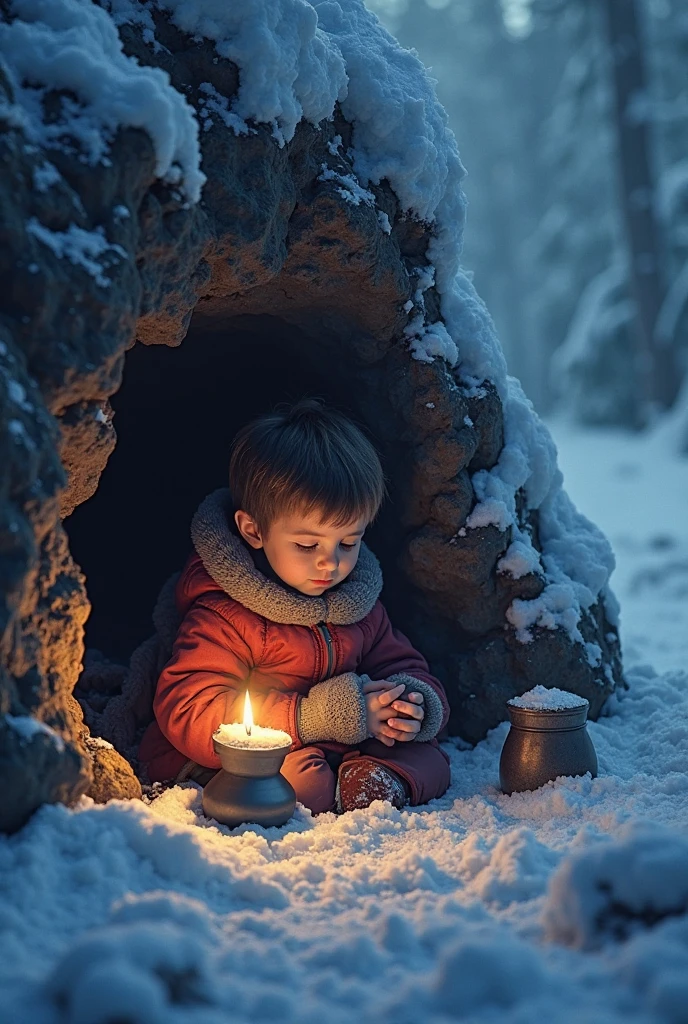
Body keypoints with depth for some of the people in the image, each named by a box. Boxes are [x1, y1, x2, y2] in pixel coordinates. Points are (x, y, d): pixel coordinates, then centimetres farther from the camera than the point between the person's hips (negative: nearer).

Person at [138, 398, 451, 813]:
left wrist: (414, 704, -13)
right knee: (307, 779, -34)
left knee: (429, 759, -8)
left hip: (338, 752, 6)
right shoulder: (223, 617, -16)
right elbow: (187, 714, -25)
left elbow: (403, 666, 16)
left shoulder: (360, 605, 4)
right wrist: (317, 715, -28)